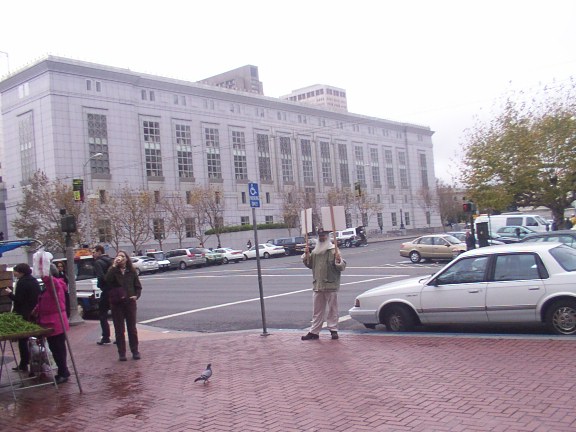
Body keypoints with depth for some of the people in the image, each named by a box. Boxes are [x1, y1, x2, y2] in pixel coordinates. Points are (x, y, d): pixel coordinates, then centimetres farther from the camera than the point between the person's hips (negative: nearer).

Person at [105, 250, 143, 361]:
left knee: (132, 328, 6)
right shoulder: (113, 271, 1)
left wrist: (136, 295, -5)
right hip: (116, 303, -1)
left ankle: (135, 351, 14)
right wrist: (114, 266, -21)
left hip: (130, 302, 1)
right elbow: (108, 279, -21)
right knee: (119, 329, 4)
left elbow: (138, 286, 12)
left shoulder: (131, 272, 6)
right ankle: (121, 353, 11)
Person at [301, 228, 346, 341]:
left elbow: (342, 267, -9)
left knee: (332, 309, 4)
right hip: (317, 286, 5)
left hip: (331, 286, -5)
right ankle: (314, 332, 15)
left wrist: (338, 260, -28)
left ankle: (333, 330, 12)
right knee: (317, 310, 10)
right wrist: (307, 256, 6)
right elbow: (309, 265, 21)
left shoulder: (333, 251, -5)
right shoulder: (315, 251, 12)